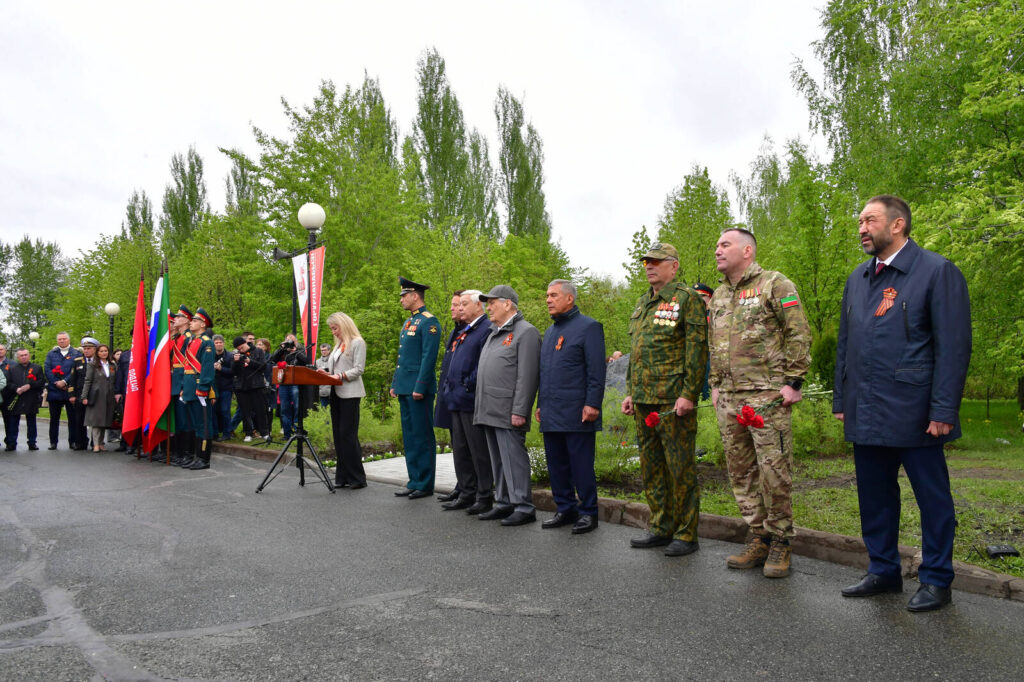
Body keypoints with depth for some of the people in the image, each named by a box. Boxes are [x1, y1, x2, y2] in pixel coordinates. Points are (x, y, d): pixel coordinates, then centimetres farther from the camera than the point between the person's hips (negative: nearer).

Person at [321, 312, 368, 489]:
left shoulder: (357, 343, -3)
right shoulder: (338, 345, 22)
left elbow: (358, 369, -10)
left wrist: (340, 376, -20)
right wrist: (326, 373, 3)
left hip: (350, 394, -8)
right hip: (336, 393, 8)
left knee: (348, 434, -11)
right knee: (338, 435, 7)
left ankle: (357, 478, -6)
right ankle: (343, 477, 12)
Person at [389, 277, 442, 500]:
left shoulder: (429, 322, -10)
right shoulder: (408, 323, 19)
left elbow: (429, 357, -17)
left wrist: (420, 387, -20)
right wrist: (395, 383, 19)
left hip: (419, 389, -9)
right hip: (405, 388, 9)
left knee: (423, 437, -3)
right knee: (409, 436, 12)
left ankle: (425, 485, 3)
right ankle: (414, 481, 19)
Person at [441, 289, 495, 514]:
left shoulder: (487, 330, -11)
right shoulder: (463, 332, 20)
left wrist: (469, 385, -17)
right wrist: (450, 388, 15)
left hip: (472, 401, -10)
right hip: (457, 400, 10)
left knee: (479, 451, -2)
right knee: (460, 451, 13)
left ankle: (485, 496, 7)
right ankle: (466, 494, 22)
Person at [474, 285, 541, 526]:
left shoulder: (526, 332, -8)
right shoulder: (494, 333, 21)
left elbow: (527, 377, -15)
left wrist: (519, 411, -20)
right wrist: (480, 406, 18)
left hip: (508, 413, -9)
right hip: (489, 411, 9)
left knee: (513, 458, -7)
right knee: (498, 460, 13)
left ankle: (524, 508, 0)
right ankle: (504, 504, 21)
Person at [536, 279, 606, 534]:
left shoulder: (588, 327, -4)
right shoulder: (550, 331, 20)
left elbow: (596, 370, -10)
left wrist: (592, 404, -16)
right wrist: (540, 404, 18)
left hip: (576, 414, -8)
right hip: (551, 415, 8)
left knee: (581, 465, -2)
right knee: (556, 465, 11)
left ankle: (588, 513, 9)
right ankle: (565, 510, 22)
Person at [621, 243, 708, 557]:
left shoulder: (686, 299, -6)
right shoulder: (642, 304, 19)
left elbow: (697, 348, -12)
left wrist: (688, 394, -18)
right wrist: (630, 392, 18)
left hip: (674, 401, -8)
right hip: (644, 401, 8)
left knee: (681, 469, -1)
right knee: (651, 468, 13)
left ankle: (687, 535, 9)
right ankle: (661, 529, 24)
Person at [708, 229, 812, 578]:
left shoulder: (775, 285, -4)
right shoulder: (718, 296, 18)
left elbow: (799, 334, -8)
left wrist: (793, 382, -12)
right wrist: (715, 385, 17)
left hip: (767, 395, -7)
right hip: (729, 398, 7)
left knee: (774, 469, -4)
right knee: (741, 470, 10)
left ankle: (779, 542, 9)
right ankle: (757, 538, 21)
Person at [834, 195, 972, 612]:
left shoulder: (937, 272, -6)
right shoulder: (858, 278, 14)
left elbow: (954, 347, -10)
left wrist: (943, 410, -15)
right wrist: (841, 399, 12)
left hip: (913, 413, -6)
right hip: (866, 414, 6)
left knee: (932, 496, 7)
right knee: (874, 495, 13)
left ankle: (936, 580, 21)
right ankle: (884, 571, 28)